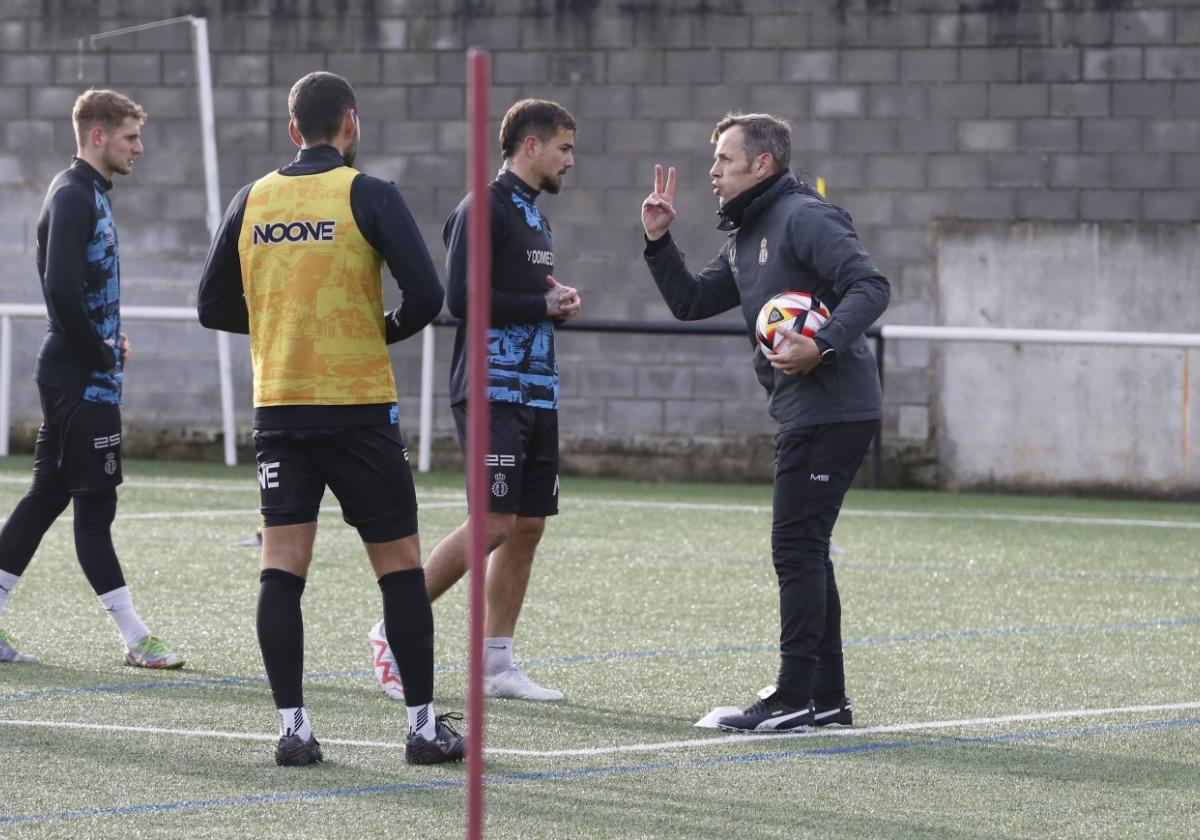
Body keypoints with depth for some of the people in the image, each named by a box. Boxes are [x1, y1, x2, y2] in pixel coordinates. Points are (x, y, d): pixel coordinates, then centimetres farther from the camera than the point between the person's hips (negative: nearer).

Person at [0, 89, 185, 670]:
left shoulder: (89, 194, 16)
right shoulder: (72, 196, -15)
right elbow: (61, 287, -25)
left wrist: (107, 340, 10)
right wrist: (98, 353, -15)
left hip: (72, 377, 10)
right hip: (81, 380, -10)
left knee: (47, 496, 11)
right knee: (95, 504, -6)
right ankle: (135, 640, -3)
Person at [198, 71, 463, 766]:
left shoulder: (251, 202, 5)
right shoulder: (369, 196, -6)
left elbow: (215, 306, 10)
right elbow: (426, 293, -13)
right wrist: (389, 331, 8)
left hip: (278, 408, 3)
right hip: (359, 408, -3)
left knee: (282, 567, 2)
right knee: (400, 565, 5)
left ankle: (293, 727, -4)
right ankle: (425, 726, 8)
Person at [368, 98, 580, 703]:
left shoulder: (534, 217, 19)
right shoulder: (484, 209, -10)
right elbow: (461, 297, -19)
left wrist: (556, 306, 4)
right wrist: (544, 306, -12)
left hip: (535, 392, 9)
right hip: (493, 390, -9)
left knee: (529, 524, 6)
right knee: (495, 523, -14)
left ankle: (496, 665, 10)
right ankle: (395, 629, -3)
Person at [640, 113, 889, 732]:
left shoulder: (804, 218, -12)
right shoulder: (745, 238, 19)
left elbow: (870, 286, -20)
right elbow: (690, 301, 23)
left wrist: (822, 346, -31)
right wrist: (658, 241, 11)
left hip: (832, 410, -10)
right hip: (803, 412, 10)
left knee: (796, 550, -9)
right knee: (803, 553, 14)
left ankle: (794, 699, -7)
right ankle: (826, 697, 19)